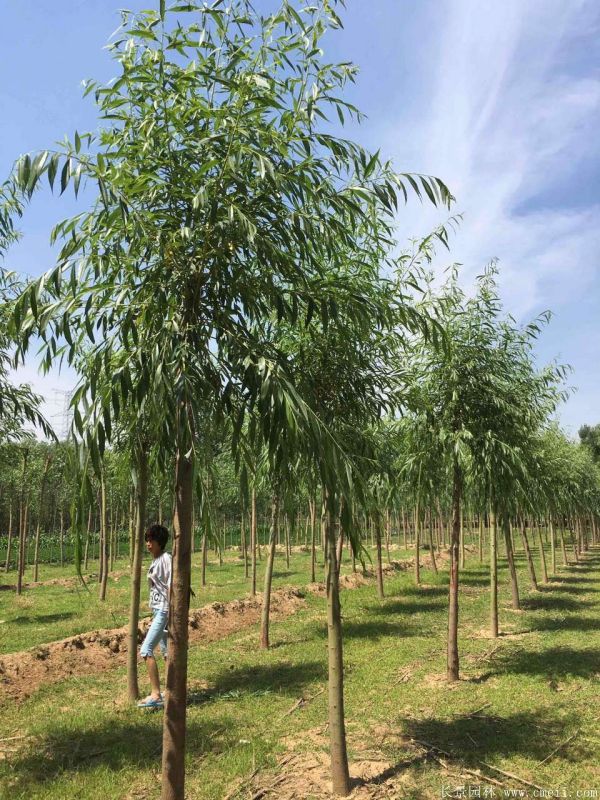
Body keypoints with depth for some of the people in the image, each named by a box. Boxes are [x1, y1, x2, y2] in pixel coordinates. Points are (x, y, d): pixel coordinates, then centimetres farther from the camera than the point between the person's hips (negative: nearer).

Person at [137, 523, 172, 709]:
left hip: (164, 611, -10)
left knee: (146, 650, -12)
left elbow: (171, 587, -19)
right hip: (157, 611, 10)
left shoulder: (166, 559, -14)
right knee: (167, 652, 16)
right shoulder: (155, 561, 13)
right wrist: (155, 615, 19)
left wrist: (170, 614, -22)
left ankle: (156, 695, -8)